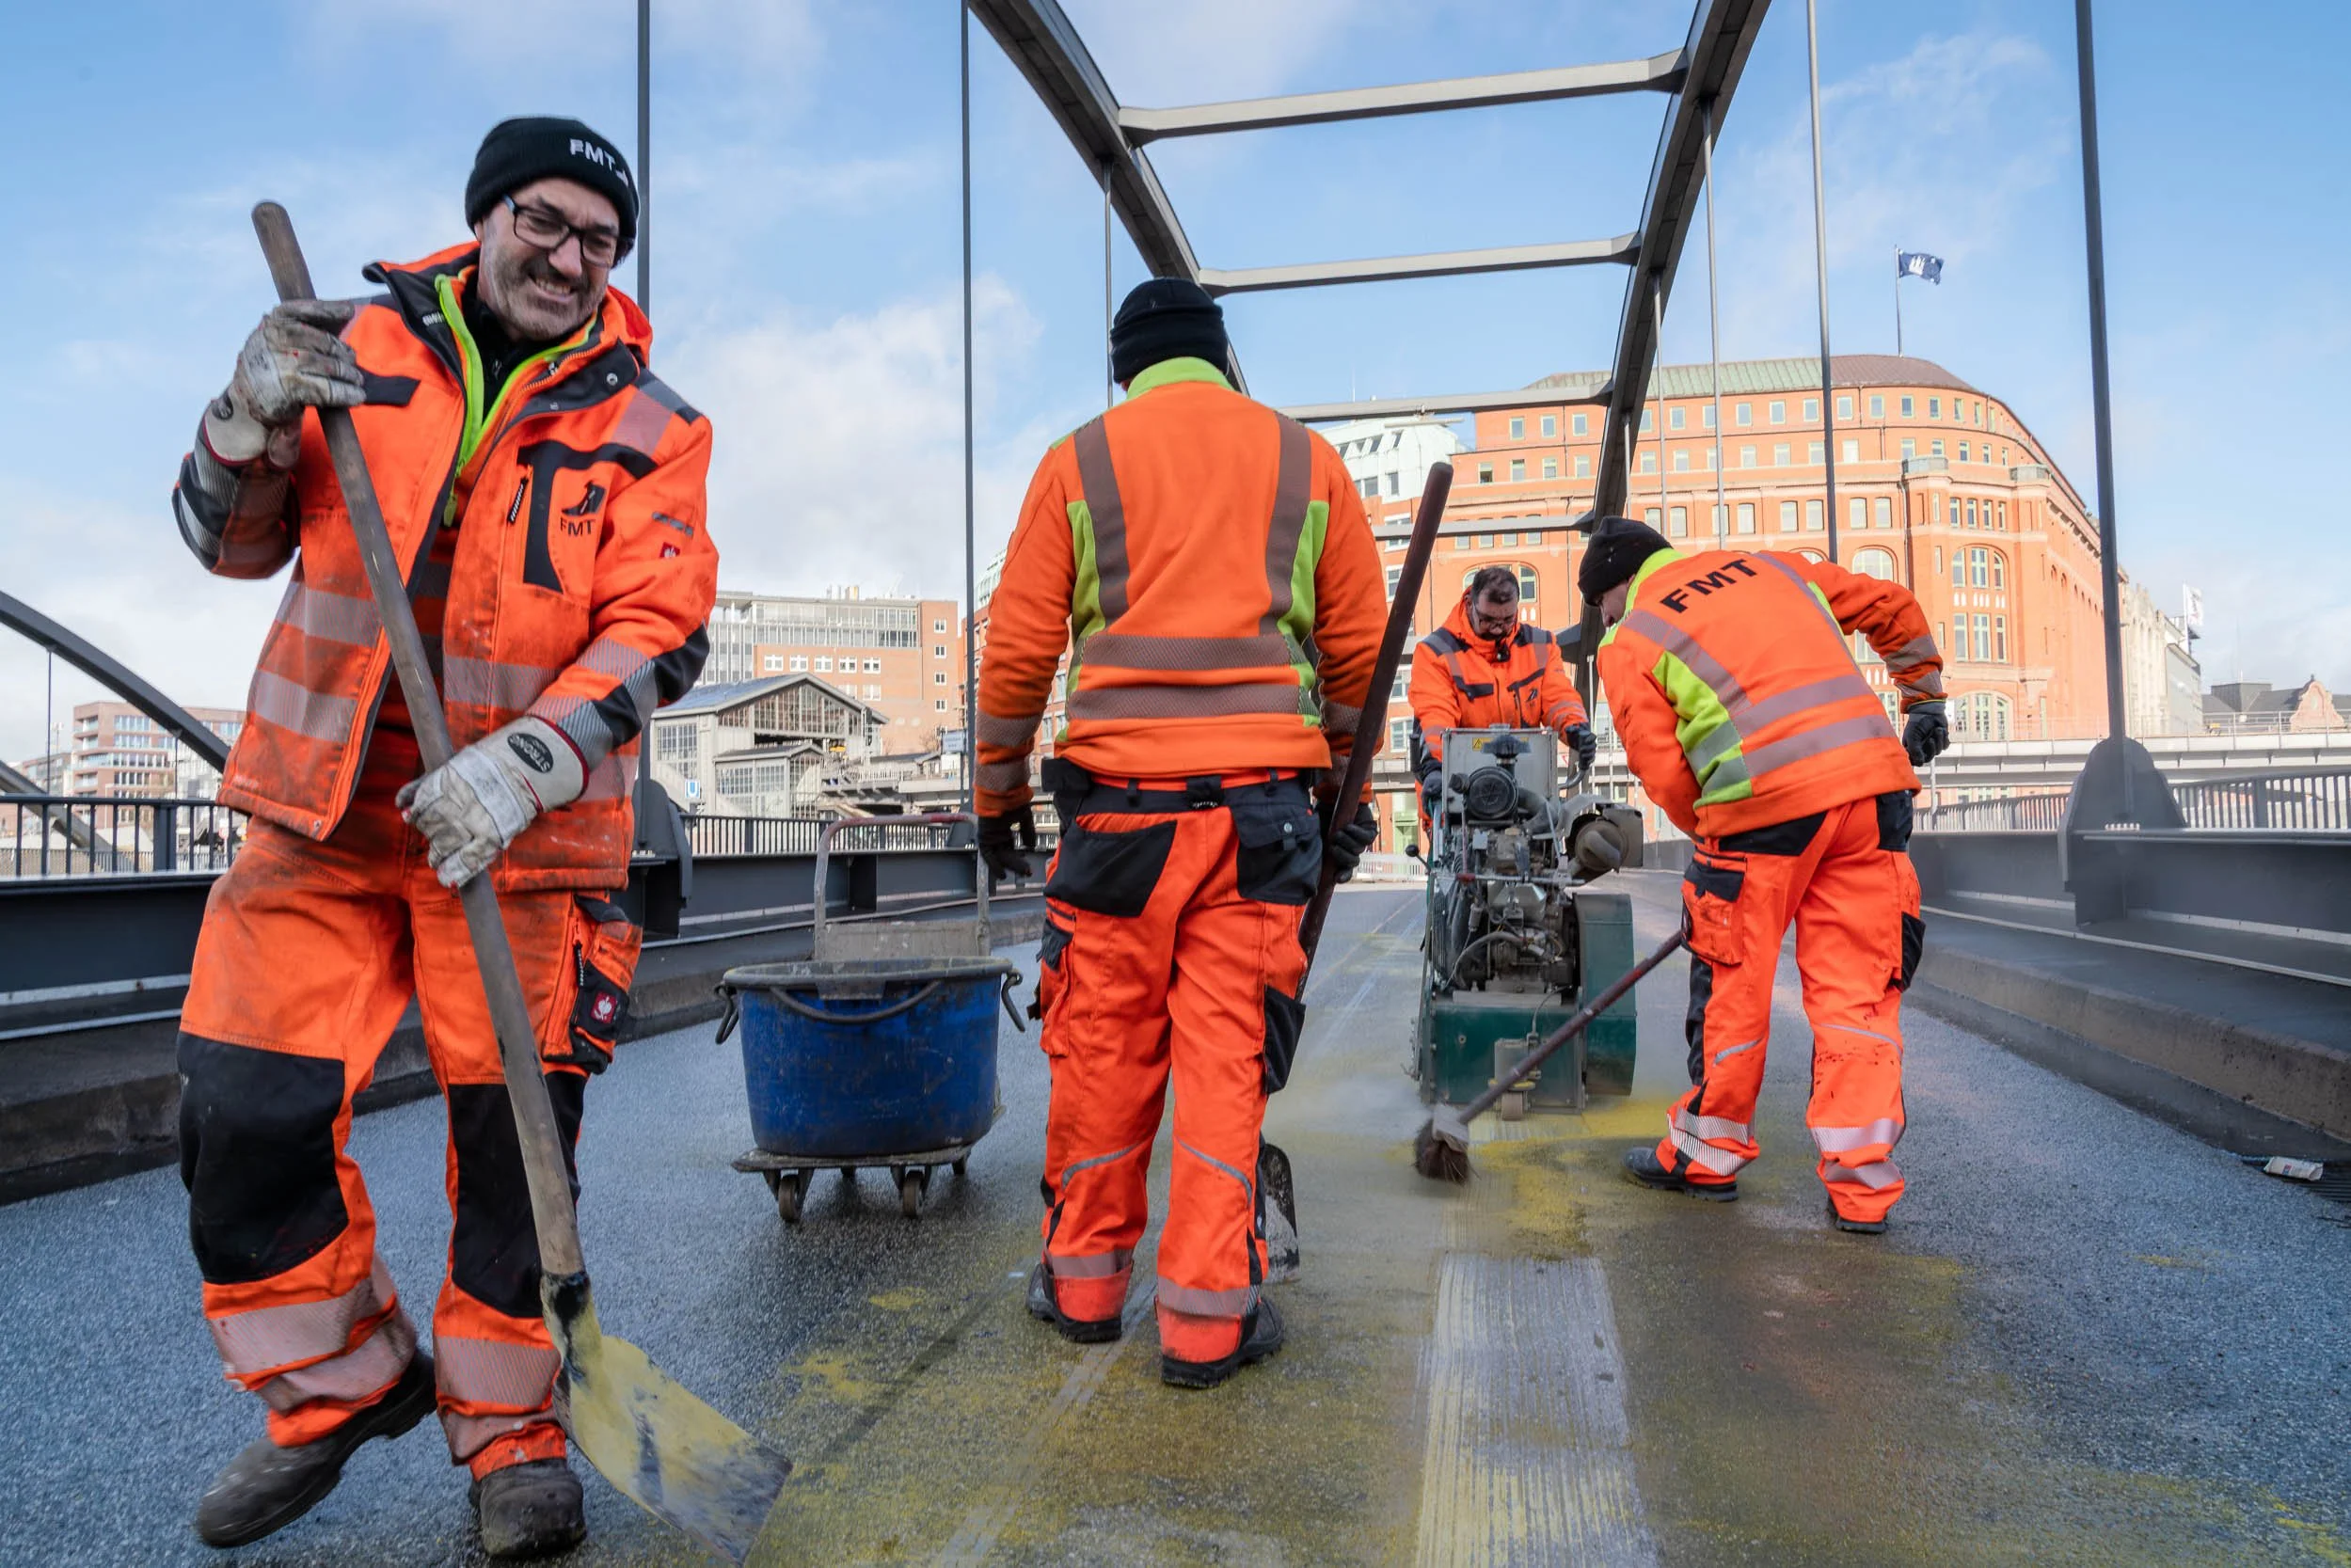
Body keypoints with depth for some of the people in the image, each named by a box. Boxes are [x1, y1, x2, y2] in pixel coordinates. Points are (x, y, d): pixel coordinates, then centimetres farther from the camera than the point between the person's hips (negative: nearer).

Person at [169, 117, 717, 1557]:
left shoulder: (647, 426, 1)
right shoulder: (359, 346, 7)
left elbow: (661, 633, -9)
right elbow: (231, 544, 11)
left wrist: (526, 763, -23)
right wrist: (253, 423, -10)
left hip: (522, 829, -2)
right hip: (326, 804, 3)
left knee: (516, 1134, 2)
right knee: (245, 1112, 2)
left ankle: (511, 1432, 24)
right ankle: (343, 1383, 27)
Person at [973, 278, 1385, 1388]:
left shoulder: (1079, 462, 8)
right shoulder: (1306, 460, 13)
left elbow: (1018, 648, 4)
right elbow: (1358, 646, 12)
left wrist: (998, 792, 14)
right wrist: (1345, 790, 21)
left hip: (1118, 792, -1)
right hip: (1261, 795, 1)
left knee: (1102, 1045, 9)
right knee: (1227, 1048, 4)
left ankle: (1084, 1282, 24)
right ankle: (1208, 1314, 9)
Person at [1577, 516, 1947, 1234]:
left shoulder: (1629, 643, 8)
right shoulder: (1769, 566, 23)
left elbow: (1664, 773, 1)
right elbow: (1892, 608, 27)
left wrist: (1713, 838, 16)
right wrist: (1923, 700, 36)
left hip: (1765, 799, -4)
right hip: (1873, 778, 5)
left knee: (1731, 989, 11)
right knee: (1859, 987, 8)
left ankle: (1707, 1155, 26)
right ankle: (1862, 1185, 11)